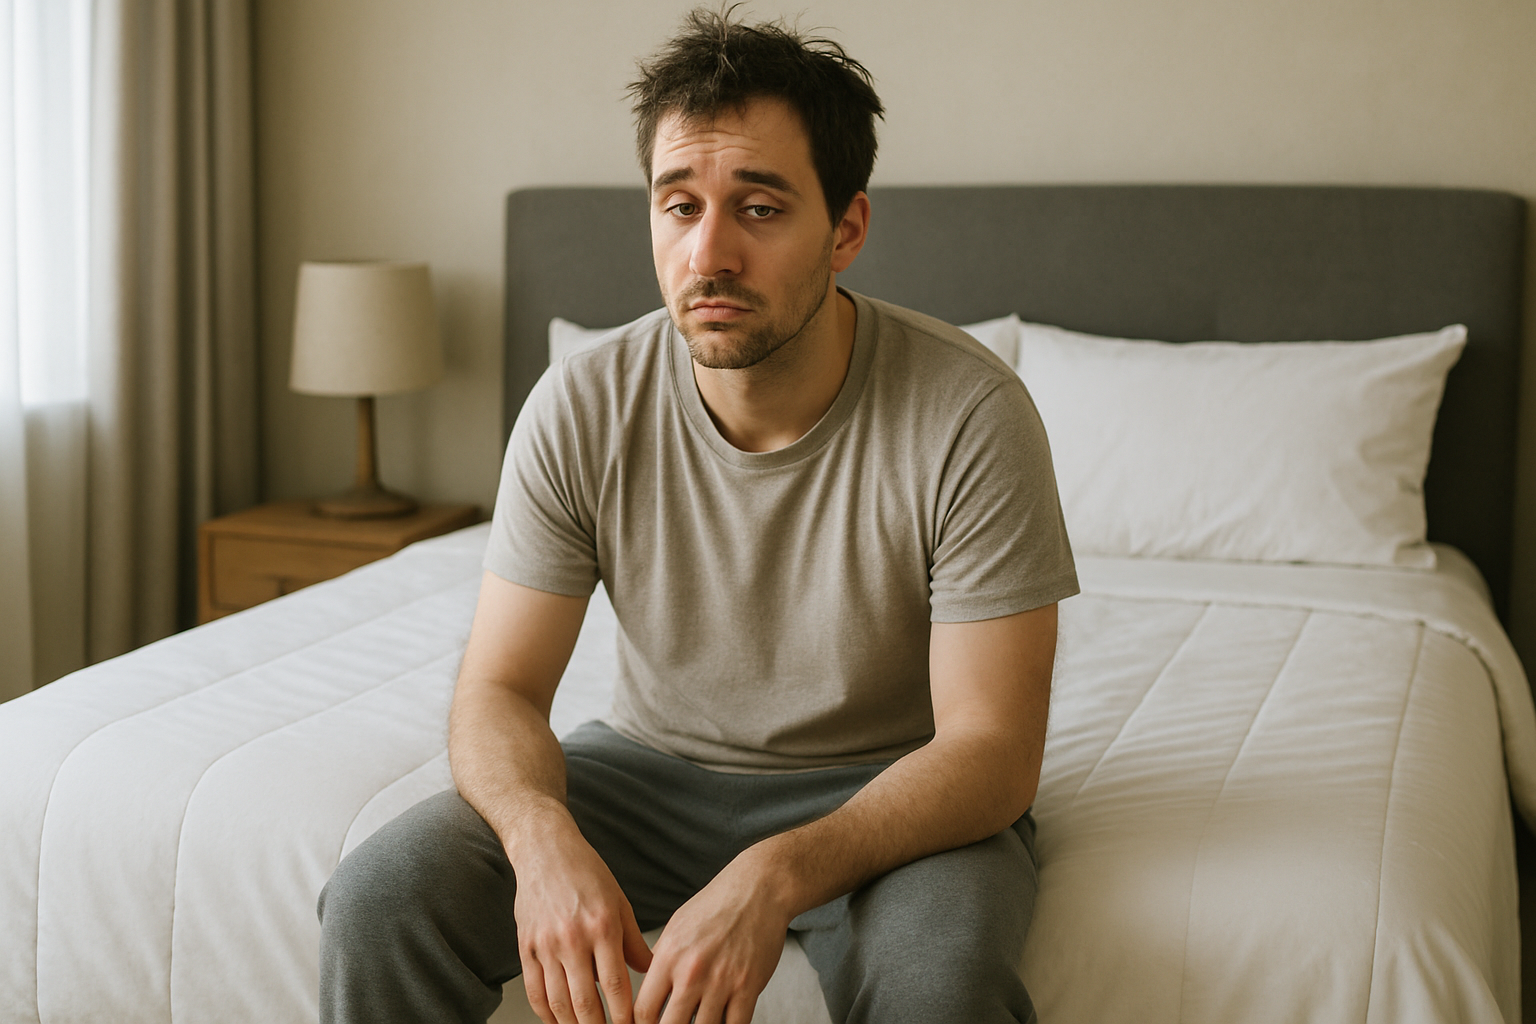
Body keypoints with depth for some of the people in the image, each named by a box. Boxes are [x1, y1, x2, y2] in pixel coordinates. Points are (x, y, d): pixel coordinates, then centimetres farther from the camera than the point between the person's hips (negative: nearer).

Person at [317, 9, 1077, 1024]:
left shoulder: (970, 416, -22)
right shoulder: (581, 408, -12)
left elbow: (993, 750, -21)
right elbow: (501, 689, -8)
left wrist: (775, 878, -37)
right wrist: (541, 830, -32)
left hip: (886, 790, -2)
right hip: (655, 766, 3)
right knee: (381, 898, -20)